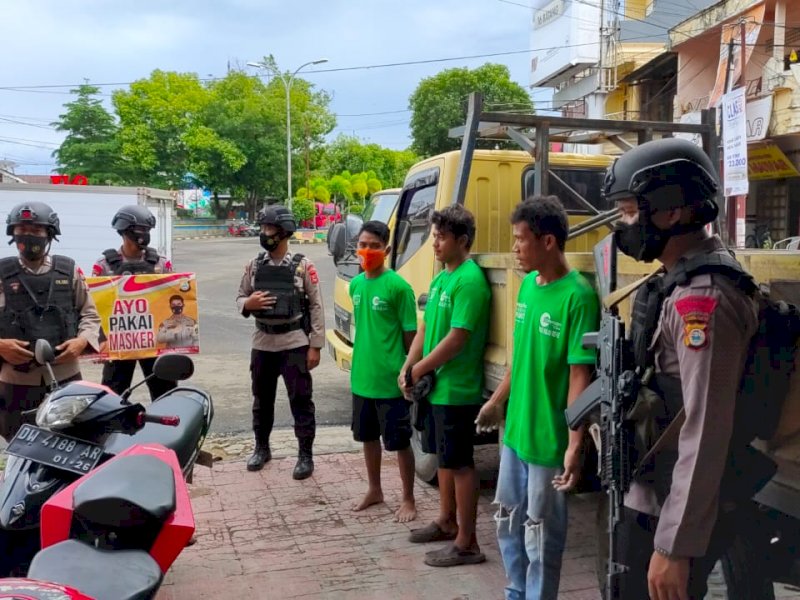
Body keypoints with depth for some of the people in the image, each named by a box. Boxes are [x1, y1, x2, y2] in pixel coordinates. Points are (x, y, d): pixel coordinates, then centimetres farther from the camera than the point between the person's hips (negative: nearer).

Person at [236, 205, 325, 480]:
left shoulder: (302, 265, -5)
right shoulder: (254, 265, 6)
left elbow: (316, 306, -5)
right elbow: (240, 297, 13)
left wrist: (315, 345, -8)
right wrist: (248, 304, -13)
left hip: (295, 343, -4)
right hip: (262, 343, 4)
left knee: (300, 399, 2)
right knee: (262, 399, 15)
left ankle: (305, 455, 12)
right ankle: (261, 447, 32)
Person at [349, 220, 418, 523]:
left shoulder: (398, 286, -15)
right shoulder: (355, 284, 6)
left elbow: (410, 334, -11)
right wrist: (361, 362, 15)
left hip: (390, 380, -7)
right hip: (361, 377, 7)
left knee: (399, 442, 6)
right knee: (368, 437, 20)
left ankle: (408, 500, 22)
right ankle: (374, 490, 38)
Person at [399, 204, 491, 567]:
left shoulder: (469, 281, -19)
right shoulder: (441, 278, 12)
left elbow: (457, 339, -23)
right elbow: (426, 328, 14)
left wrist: (421, 368, -12)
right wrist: (407, 368, 3)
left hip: (457, 390, -10)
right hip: (437, 387, 10)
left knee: (460, 464, 0)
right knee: (444, 457, 20)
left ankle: (466, 544, 11)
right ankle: (446, 522, 37)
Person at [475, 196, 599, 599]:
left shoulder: (577, 296, -20)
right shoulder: (528, 284, 4)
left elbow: (580, 375, -22)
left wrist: (575, 445, -25)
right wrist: (498, 400, 20)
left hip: (549, 439, -8)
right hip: (515, 430, 8)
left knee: (541, 535, 8)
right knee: (508, 524, 22)